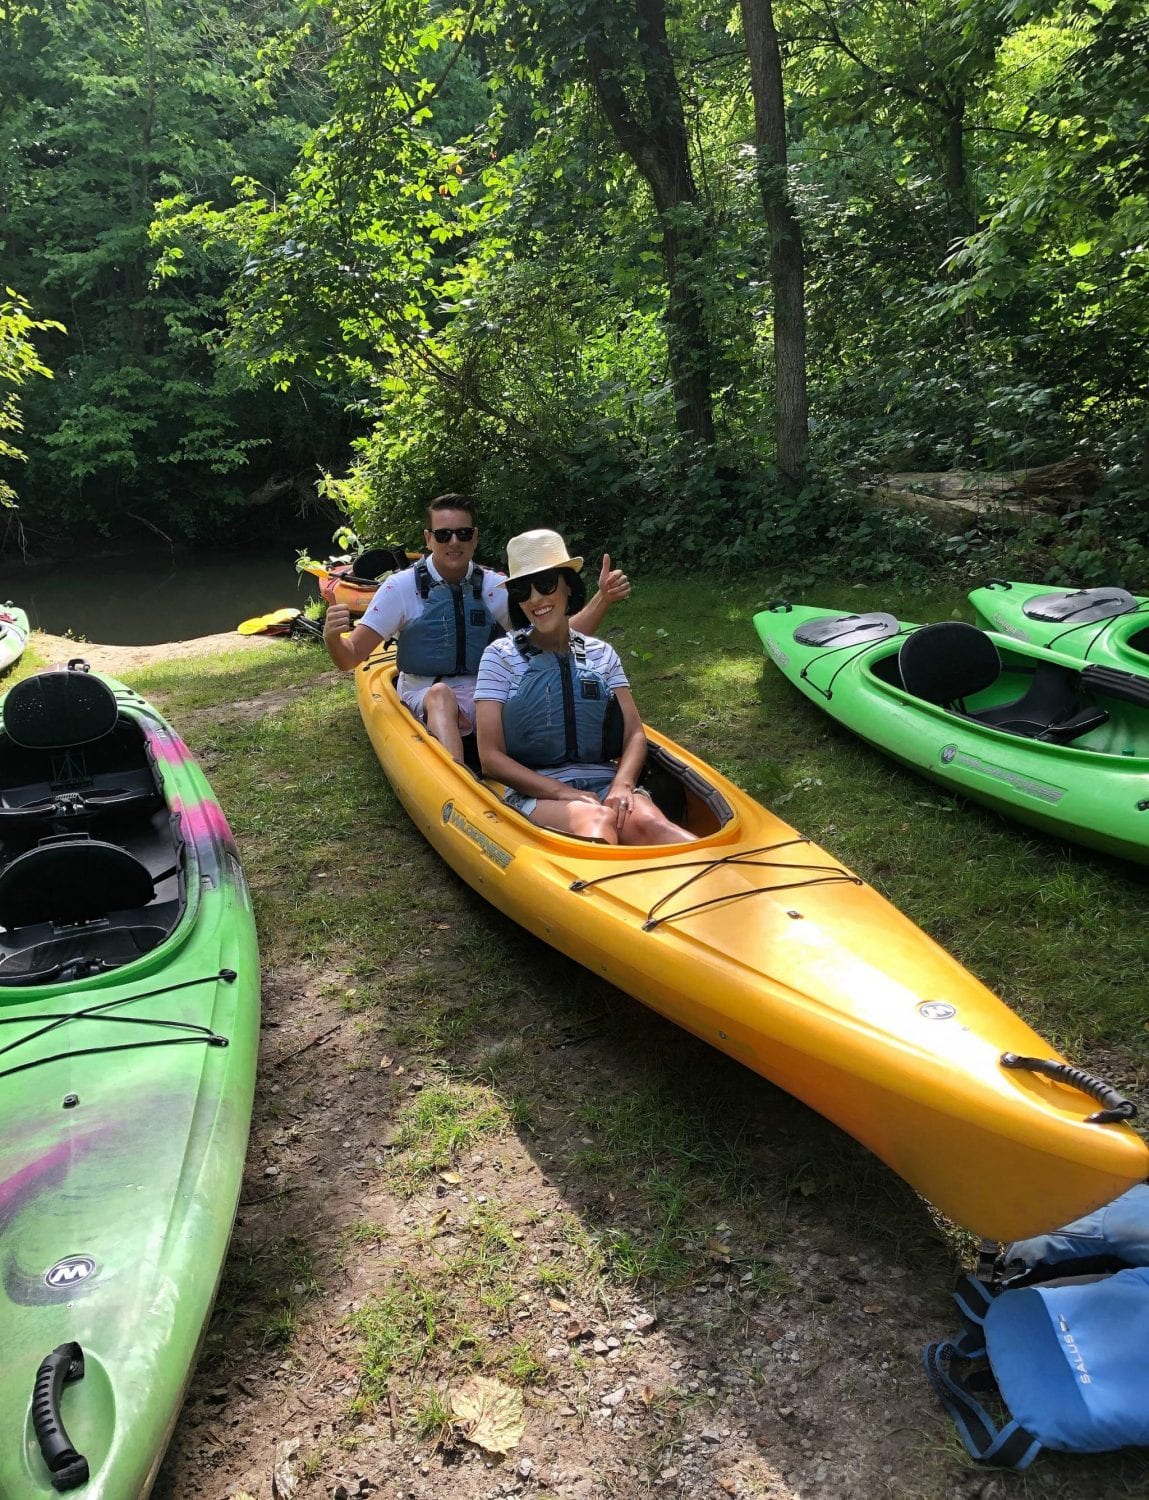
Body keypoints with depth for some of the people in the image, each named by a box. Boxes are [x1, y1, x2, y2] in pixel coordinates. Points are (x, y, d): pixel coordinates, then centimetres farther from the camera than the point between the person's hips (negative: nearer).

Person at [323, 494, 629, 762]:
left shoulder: (496, 587, 4)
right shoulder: (401, 587, -3)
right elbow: (349, 659, -6)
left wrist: (602, 598, -12)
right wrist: (332, 636, -29)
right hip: (422, 696, -2)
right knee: (441, 694, -38)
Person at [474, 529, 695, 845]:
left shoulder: (601, 654, 15)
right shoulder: (501, 656, 5)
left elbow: (634, 735, 11)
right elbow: (491, 758, -1)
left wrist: (622, 784, -12)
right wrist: (563, 792, -14)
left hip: (604, 783, 2)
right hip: (533, 792, -2)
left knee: (649, 823, -33)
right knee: (596, 820, -37)